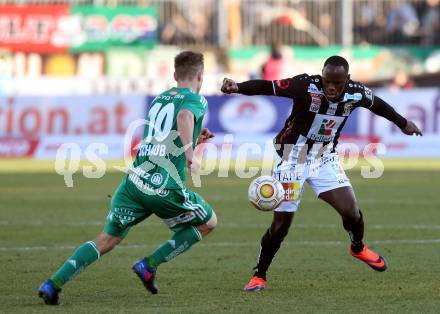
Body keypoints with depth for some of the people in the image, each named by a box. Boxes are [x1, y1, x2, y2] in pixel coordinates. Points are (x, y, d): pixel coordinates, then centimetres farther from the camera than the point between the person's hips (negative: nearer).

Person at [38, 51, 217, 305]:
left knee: (107, 239, 13)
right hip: (165, 186, -6)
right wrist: (190, 152, -26)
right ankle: (149, 265, 8)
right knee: (209, 222, 17)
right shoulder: (196, 100, 1)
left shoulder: (159, 99, 24)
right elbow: (184, 116, -24)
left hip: (134, 180, 6)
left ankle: (53, 284, -2)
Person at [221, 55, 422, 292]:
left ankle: (358, 248, 31)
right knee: (281, 222, -5)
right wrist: (237, 87, -48)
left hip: (325, 159, 4)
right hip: (293, 159, -4)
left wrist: (403, 123, 27)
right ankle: (259, 276, 14)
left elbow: (377, 104, 11)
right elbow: (267, 87, -31)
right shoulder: (306, 86, -26)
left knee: (351, 212, -3)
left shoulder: (356, 93, -10)